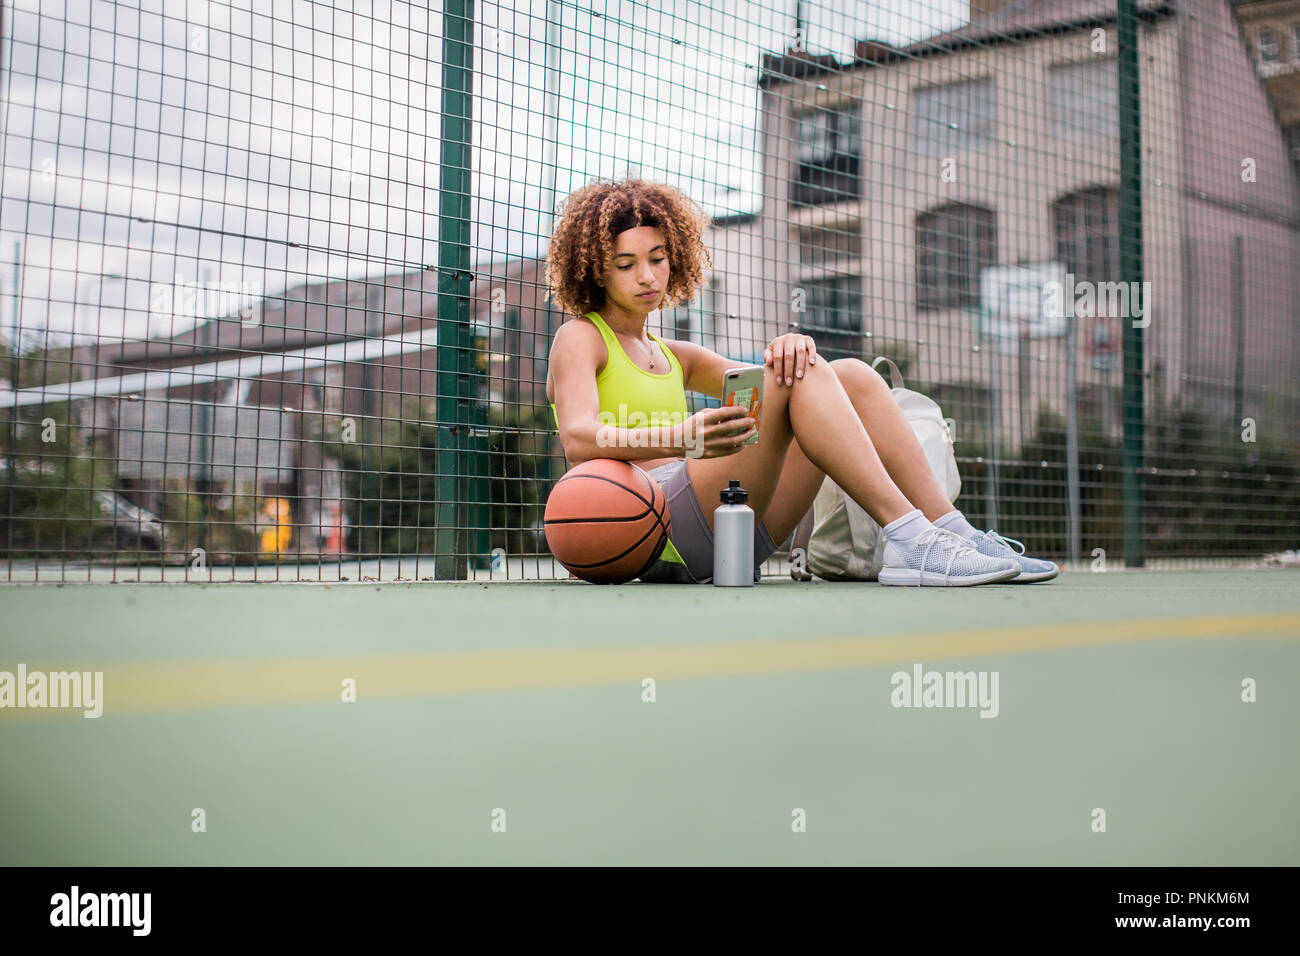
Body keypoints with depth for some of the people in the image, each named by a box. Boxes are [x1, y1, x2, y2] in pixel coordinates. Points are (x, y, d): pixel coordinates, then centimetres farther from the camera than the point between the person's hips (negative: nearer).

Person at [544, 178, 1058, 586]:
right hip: (649, 531, -7)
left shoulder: (676, 358, 28)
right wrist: (682, 439, -32)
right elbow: (579, 439, -13)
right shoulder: (580, 338, 7)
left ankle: (953, 532, -14)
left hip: (734, 530, 7)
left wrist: (788, 347, -11)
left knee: (852, 375, -5)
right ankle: (908, 540, -30)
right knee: (797, 377, -22)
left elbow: (761, 383, 14)